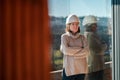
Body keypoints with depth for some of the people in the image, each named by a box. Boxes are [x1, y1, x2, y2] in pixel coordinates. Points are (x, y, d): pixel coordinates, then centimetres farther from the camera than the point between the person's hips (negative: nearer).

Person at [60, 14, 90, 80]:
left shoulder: (82, 37, 7)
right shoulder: (64, 37, 0)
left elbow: (86, 52, -7)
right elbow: (66, 50, -16)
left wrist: (71, 52, -12)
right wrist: (80, 49, -9)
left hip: (81, 69, 3)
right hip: (69, 68, -3)